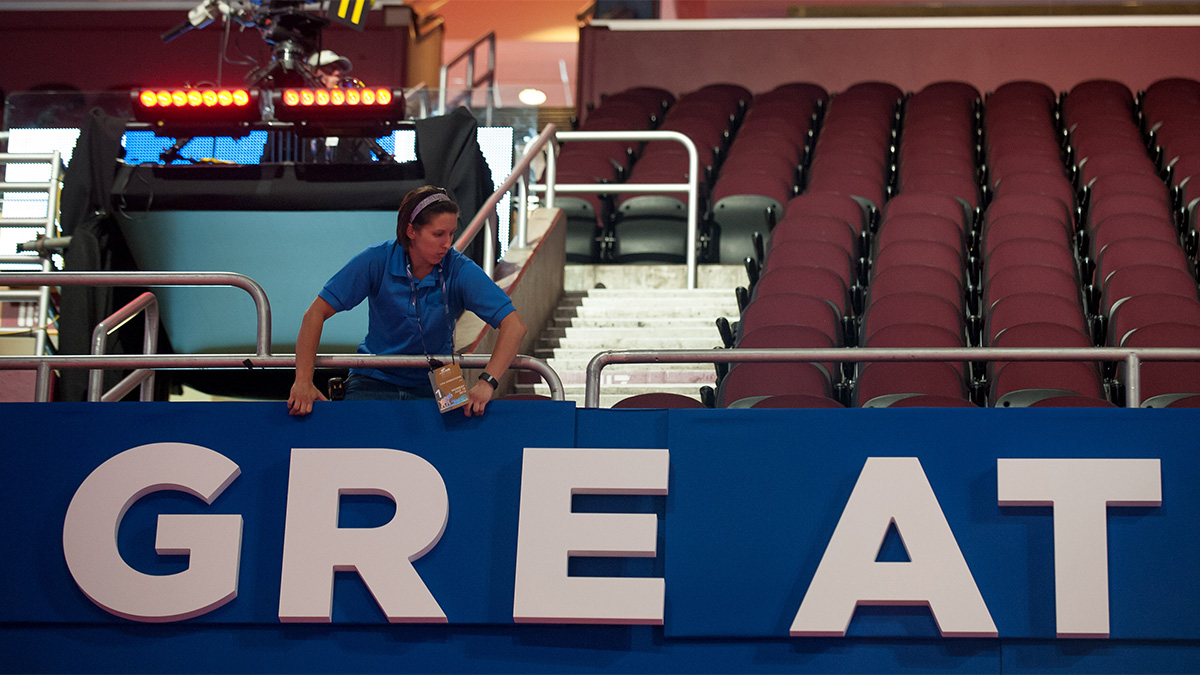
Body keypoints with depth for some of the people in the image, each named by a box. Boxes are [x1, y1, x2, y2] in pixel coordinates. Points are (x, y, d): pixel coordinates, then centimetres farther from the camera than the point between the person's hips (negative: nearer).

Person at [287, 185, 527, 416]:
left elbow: (514, 325, -18)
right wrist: (303, 381, -22)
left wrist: (486, 383, -34)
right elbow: (317, 313, -11)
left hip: (432, 384, 0)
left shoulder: (460, 270, -12)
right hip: (374, 381, 0)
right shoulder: (377, 260, -12)